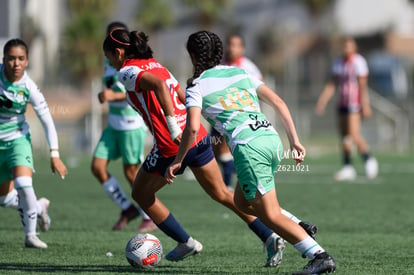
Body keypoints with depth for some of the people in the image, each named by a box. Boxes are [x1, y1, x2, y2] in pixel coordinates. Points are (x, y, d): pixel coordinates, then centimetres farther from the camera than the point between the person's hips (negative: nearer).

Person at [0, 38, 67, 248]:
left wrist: (55, 155, -15)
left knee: (23, 183, -27)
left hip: (18, 139, -2)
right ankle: (39, 207, 38)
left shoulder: (28, 88, -17)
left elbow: (47, 122, -11)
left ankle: (30, 234, -9)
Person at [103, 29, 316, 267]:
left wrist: (172, 126, -31)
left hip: (172, 145, -8)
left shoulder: (128, 72, -8)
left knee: (141, 194, 17)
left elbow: (158, 85, -28)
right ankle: (270, 237, 7)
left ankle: (186, 243, 19)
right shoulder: (155, 65, 17)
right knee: (222, 194, 15)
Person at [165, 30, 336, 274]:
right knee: (242, 202, 25)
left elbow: (193, 128, -7)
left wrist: (177, 162, 4)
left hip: (248, 146, -7)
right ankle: (298, 226, 10)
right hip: (272, 138, 7)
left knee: (272, 217, -3)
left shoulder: (197, 86, 7)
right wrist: (295, 140, 18)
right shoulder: (240, 73, 23)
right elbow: (278, 102, 17)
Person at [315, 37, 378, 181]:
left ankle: (369, 160, 2)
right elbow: (331, 85, 16)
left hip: (354, 103, -8)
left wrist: (365, 105, -19)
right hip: (342, 103, 8)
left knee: (354, 134, -16)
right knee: (344, 135, 6)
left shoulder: (358, 62, -9)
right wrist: (322, 102, 11)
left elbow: (363, 85, -14)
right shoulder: (338, 63, 13)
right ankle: (348, 168, 10)